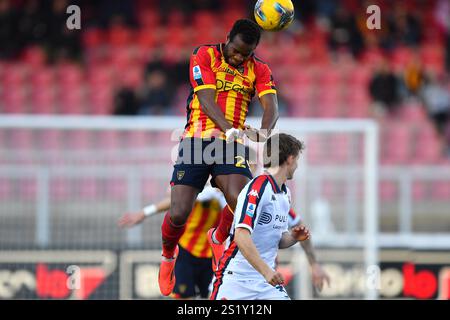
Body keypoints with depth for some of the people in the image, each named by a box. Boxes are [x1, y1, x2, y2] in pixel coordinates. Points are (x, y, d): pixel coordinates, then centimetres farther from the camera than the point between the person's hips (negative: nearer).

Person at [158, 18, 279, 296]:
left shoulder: (259, 70, 8)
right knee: (178, 214, -9)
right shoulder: (205, 56, -1)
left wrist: (263, 132, -31)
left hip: (232, 146, 2)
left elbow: (271, 106, -7)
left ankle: (219, 238, 12)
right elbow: (206, 99, -13)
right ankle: (168, 254, 27)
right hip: (198, 139, -2)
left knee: (242, 200, -24)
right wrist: (229, 129, -31)